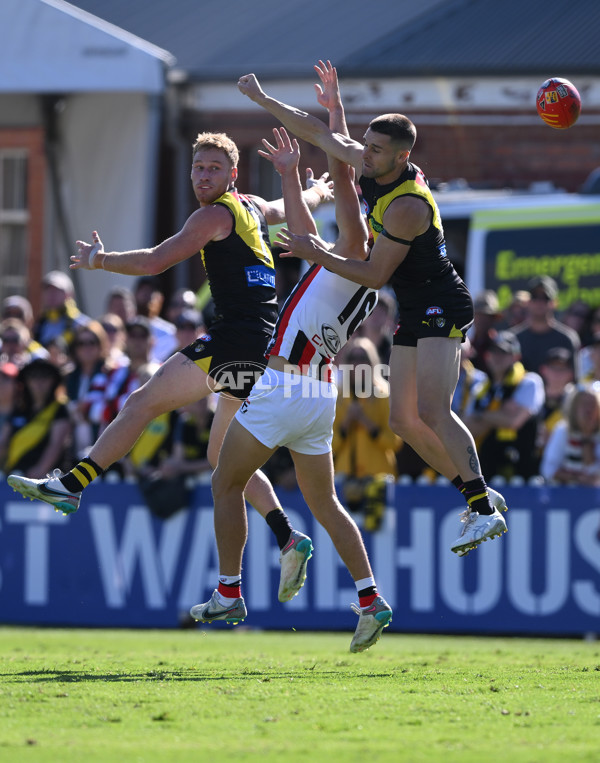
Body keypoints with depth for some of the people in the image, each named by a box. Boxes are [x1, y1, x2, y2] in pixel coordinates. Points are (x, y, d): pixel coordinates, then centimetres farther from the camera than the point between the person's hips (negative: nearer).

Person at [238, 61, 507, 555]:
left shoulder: (408, 205, -25)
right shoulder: (369, 166, 1)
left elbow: (375, 275, -20)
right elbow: (319, 132, 14)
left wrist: (319, 256, -14)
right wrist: (262, 98, 16)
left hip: (441, 306, -10)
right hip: (415, 311, 10)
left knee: (433, 411, -21)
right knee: (404, 420, 6)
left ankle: (485, 510, -22)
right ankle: (478, 494, 13)